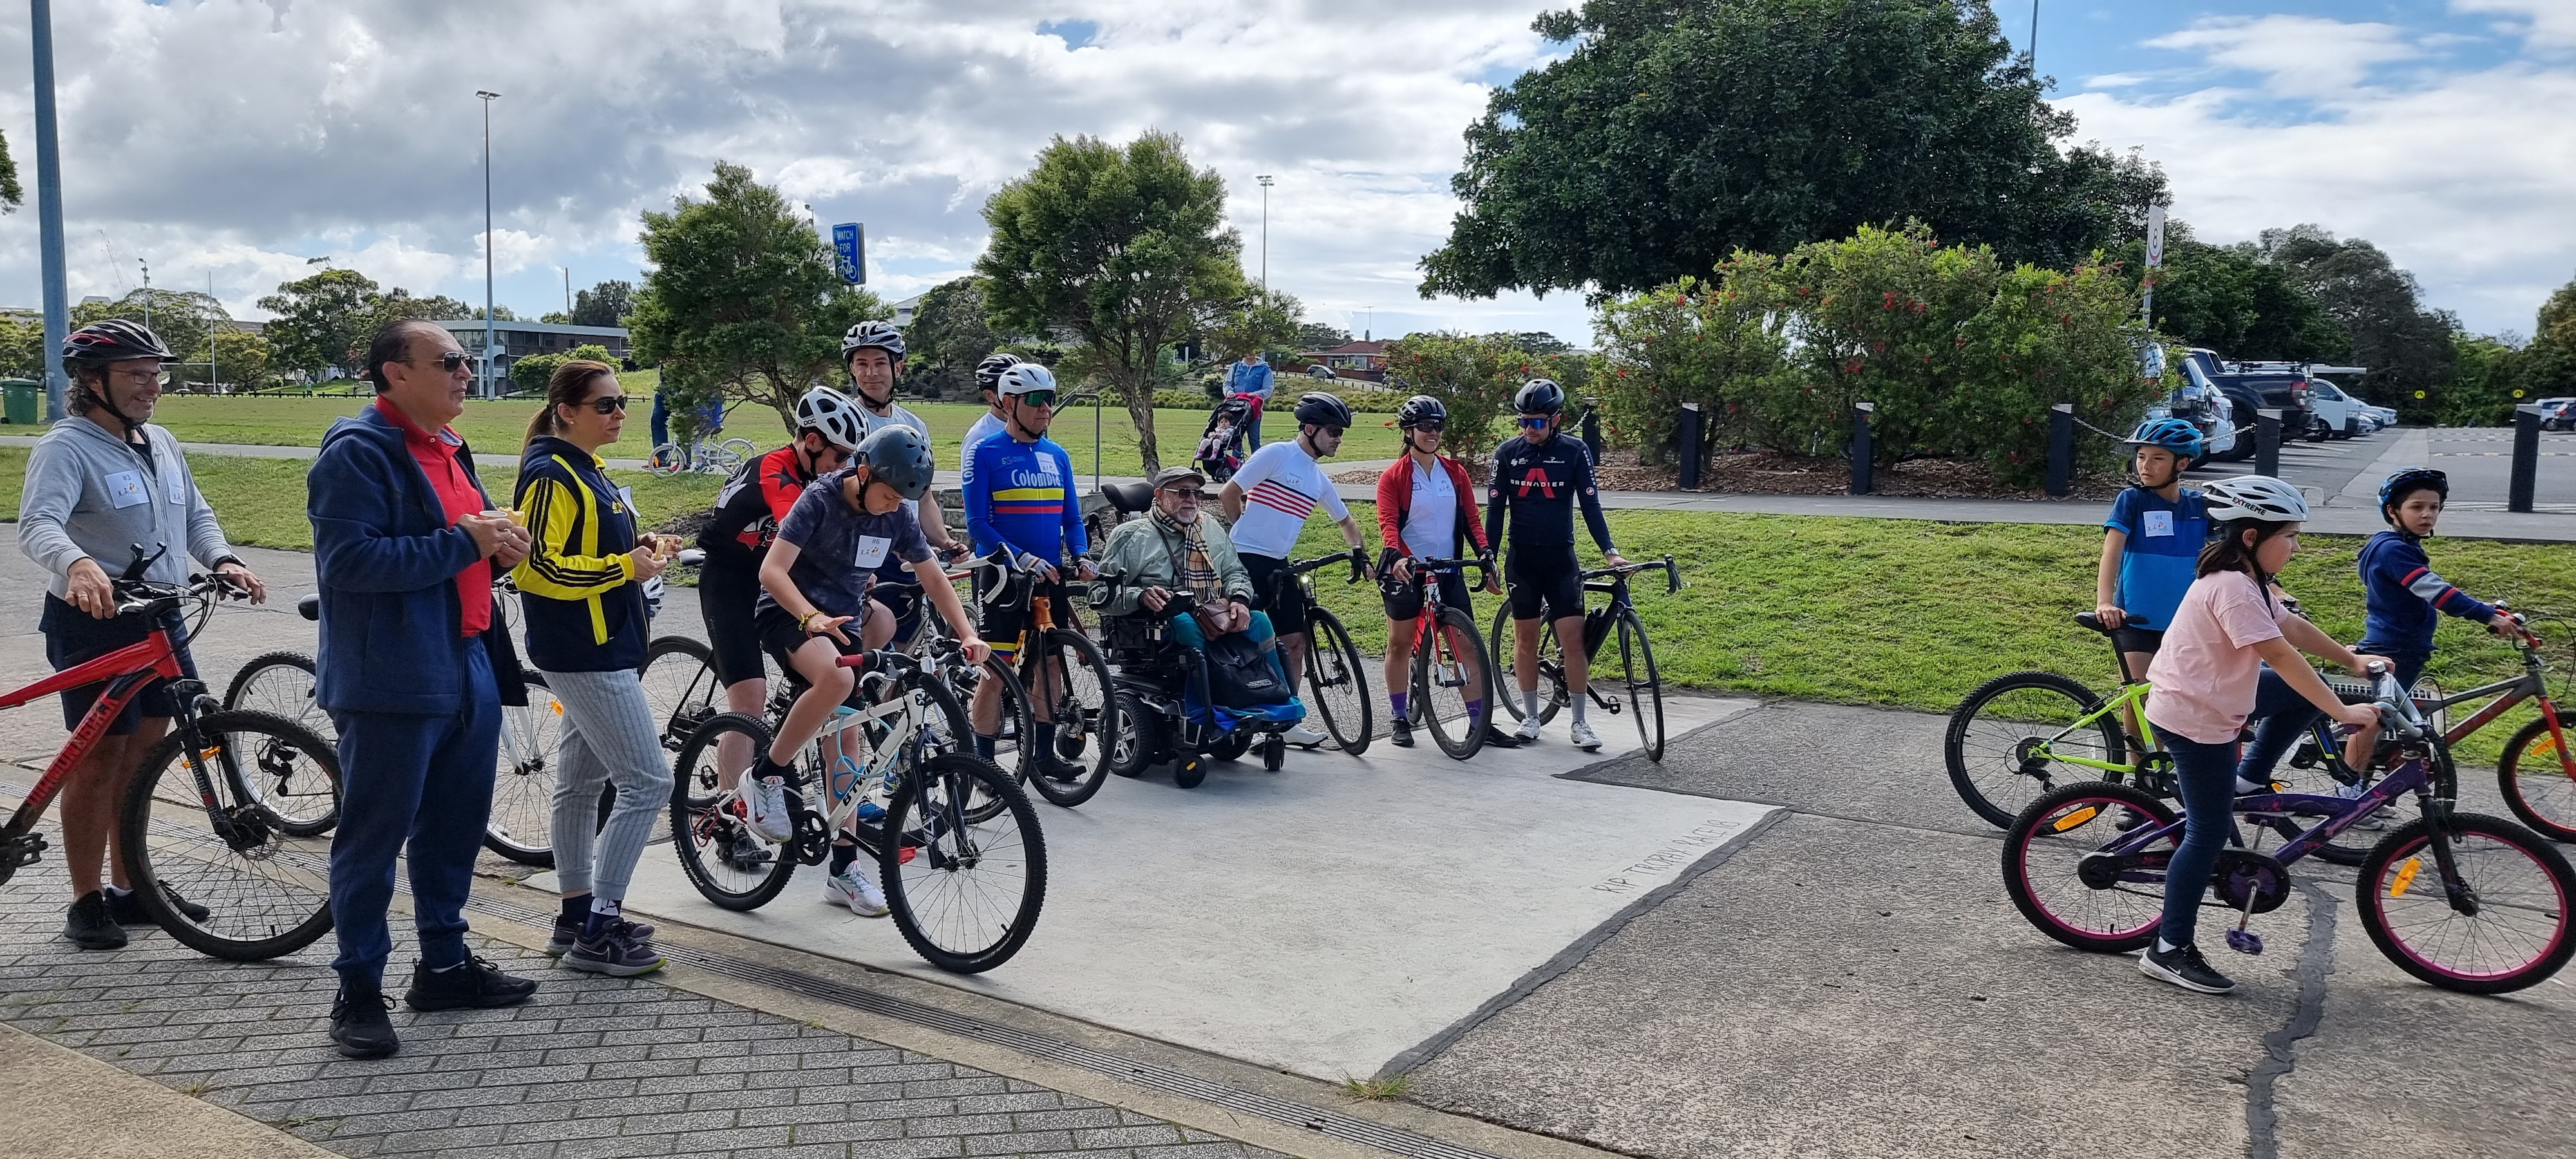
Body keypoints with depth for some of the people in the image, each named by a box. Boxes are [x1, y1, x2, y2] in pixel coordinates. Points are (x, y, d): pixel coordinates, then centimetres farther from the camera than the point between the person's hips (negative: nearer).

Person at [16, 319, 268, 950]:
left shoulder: (162, 445, 12)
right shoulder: (66, 448, -12)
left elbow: (195, 514, 18)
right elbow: (38, 524, -26)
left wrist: (223, 561, -2)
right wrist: (79, 565, -47)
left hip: (161, 619, 7)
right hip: (94, 621, -7)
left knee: (141, 755, 13)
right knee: (101, 755, -2)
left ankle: (130, 888, 24)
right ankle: (86, 902, 8)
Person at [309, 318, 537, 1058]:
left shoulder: (448, 449, 17)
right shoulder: (357, 451, -12)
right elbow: (352, 560, -23)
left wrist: (498, 550, 6)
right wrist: (462, 542, -21)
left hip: (469, 671, 9)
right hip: (391, 683, -9)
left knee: (456, 828, 16)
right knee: (373, 837, 1)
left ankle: (444, 964, 29)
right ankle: (359, 990, 12)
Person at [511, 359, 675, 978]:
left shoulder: (588, 471, 15)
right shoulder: (551, 474, -15)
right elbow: (537, 567, -22)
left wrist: (639, 558, 7)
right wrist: (626, 567, -22)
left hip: (597, 650, 10)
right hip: (585, 654, -10)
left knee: (582, 782, 15)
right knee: (648, 782, -10)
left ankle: (578, 917, 24)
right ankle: (598, 931, -3)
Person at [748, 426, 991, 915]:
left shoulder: (898, 516, -3)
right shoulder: (820, 500, -18)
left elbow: (933, 580, 5)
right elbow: (772, 571, -25)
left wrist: (968, 634, -9)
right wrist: (812, 618, -42)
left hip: (844, 621, 6)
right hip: (789, 614, -5)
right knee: (836, 678, -37)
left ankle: (844, 870, 10)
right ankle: (769, 774, -16)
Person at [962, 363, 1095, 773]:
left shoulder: (1058, 456, 11)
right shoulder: (986, 453, -5)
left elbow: (1072, 518, 14)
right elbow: (977, 524, -11)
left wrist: (1082, 556, -6)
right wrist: (1023, 558, -22)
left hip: (1051, 576, 5)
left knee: (1050, 663, 9)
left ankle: (1045, 752, 20)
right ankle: (984, 761, 6)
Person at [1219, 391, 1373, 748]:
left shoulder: (1320, 479, 13)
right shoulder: (1275, 455, -10)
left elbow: (1346, 521, 26)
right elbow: (1229, 494, -9)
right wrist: (1248, 534, 3)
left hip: (1280, 565, 7)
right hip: (1246, 559, -7)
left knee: (1295, 641, 5)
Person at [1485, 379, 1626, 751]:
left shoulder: (1575, 451, -2)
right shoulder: (1507, 453, 1)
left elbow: (1590, 505, -2)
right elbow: (1495, 509, 3)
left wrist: (1609, 551, -12)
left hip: (1561, 558, -1)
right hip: (1521, 558, 1)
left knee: (1574, 639, -7)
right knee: (1525, 637, 6)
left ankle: (1579, 723, 3)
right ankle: (1530, 716, 19)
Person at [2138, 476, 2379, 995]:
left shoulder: (2245, 580, 7)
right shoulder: (2233, 588, -25)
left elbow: (2293, 627, 14)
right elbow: (2283, 656, -28)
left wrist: (2353, 660, 9)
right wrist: (2344, 712, -27)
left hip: (2203, 701, 10)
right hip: (2195, 719, -10)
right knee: (2209, 832, -4)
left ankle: (2245, 782, 23)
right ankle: (2170, 951, 4)